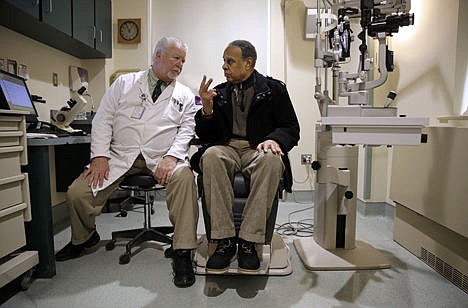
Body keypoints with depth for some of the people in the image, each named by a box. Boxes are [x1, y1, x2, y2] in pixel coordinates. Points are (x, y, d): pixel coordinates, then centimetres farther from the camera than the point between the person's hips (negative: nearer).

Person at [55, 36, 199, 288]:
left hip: (160, 159, -1)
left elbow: (186, 130, 2)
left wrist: (171, 157, -17)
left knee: (184, 177, -33)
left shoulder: (184, 95, 12)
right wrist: (100, 156, -5)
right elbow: (103, 119, 7)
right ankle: (84, 238, 24)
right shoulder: (125, 83, 12)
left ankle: (182, 252, -22)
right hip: (120, 156, 2)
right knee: (77, 193, -10)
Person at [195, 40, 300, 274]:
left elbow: (291, 129, 6)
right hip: (226, 147, 2)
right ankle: (224, 240, -28)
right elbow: (205, 137, 14)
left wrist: (274, 139, -16)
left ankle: (249, 241, -28)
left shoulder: (274, 89, 12)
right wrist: (207, 109, -4)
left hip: (258, 149, -1)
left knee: (271, 160, -36)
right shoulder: (219, 93, 18)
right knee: (211, 156, -33)